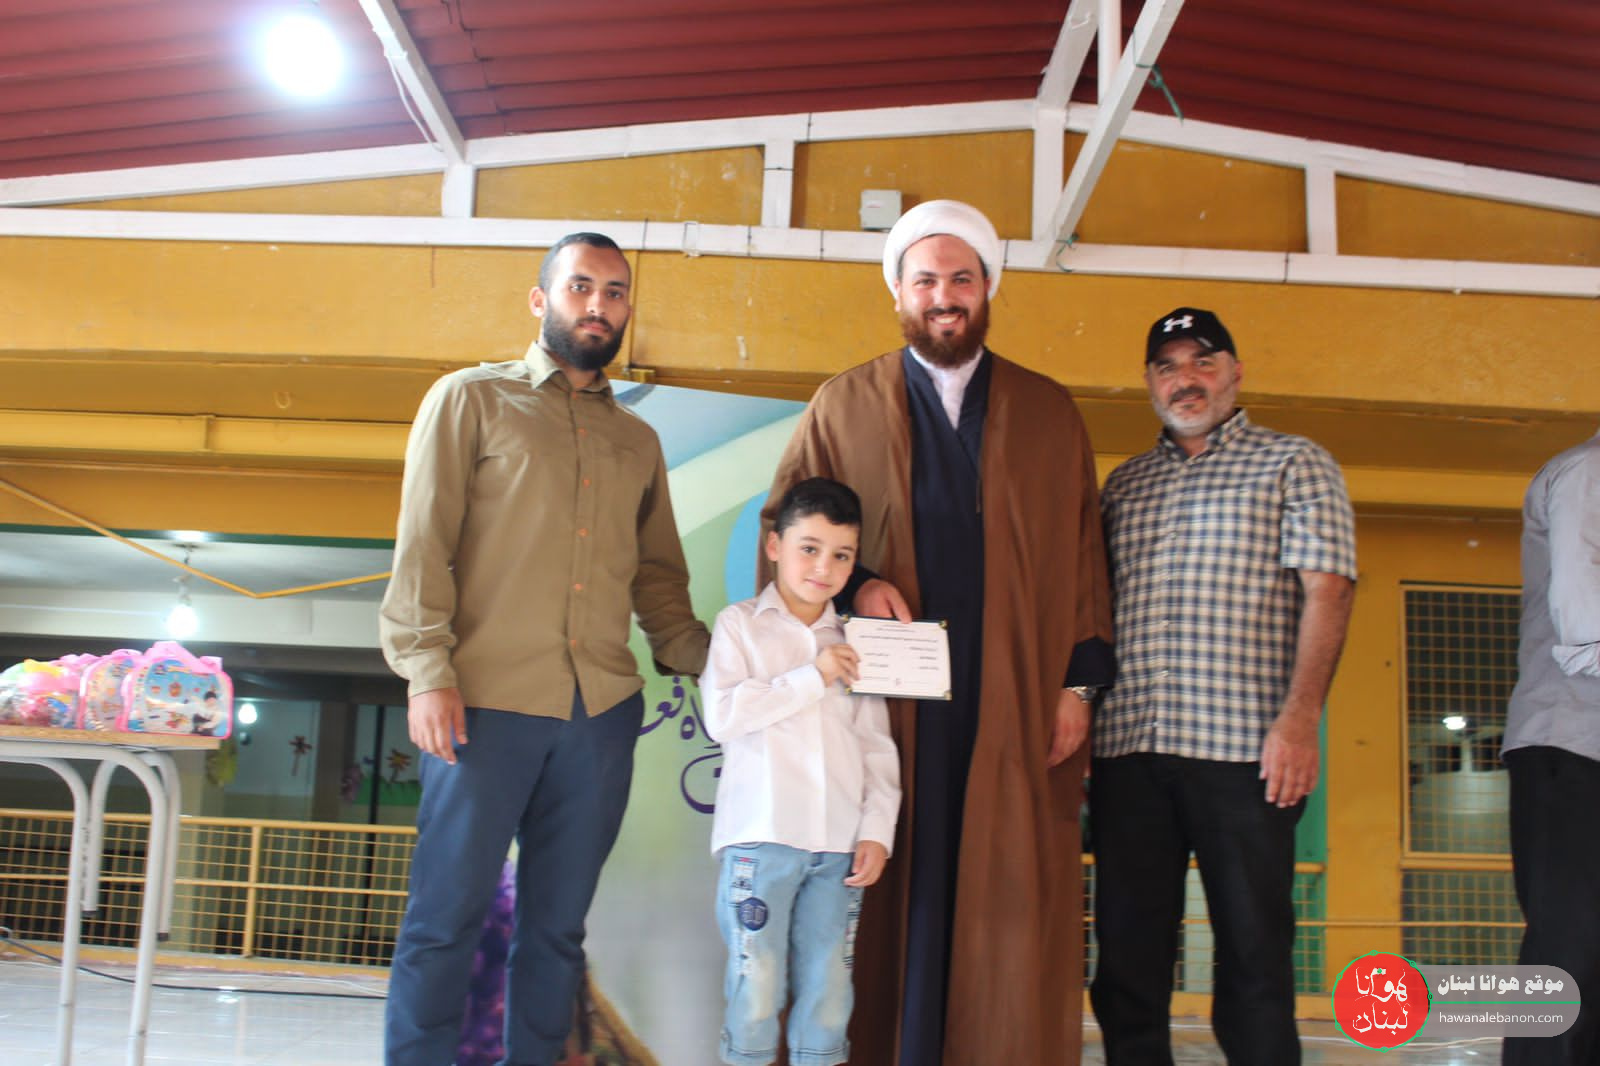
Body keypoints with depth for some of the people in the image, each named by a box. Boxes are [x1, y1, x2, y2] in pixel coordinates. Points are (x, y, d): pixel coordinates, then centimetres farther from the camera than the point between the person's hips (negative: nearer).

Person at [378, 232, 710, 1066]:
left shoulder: (637, 441, 19)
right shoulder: (471, 398, 6)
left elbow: (658, 578, 20)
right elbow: (423, 543, -2)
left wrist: (712, 664, 5)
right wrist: (428, 671, -13)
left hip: (603, 714, 4)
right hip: (487, 704, -4)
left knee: (557, 927, 11)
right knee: (446, 919, 0)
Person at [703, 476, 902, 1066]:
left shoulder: (856, 642, 13)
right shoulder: (740, 624, 3)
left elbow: (877, 746, 12)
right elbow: (722, 716, -11)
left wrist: (877, 830, 2)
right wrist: (812, 678, -11)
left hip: (840, 843, 3)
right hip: (762, 837, -3)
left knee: (827, 985, 8)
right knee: (757, 982, 0)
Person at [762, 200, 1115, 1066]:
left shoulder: (1050, 412, 15)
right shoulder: (841, 405, 13)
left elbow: (1083, 552, 12)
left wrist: (1079, 680, 3)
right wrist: (852, 583, -6)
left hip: (1017, 704, 1)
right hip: (889, 700, 0)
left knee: (1012, 911, -2)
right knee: (895, 903, -1)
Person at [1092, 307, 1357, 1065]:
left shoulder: (1294, 464, 7)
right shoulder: (1123, 485, 19)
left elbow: (1327, 590, -4)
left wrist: (1299, 718, -16)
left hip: (1244, 747, -4)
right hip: (1127, 747, 4)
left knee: (1254, 949, 2)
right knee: (1127, 951, 7)